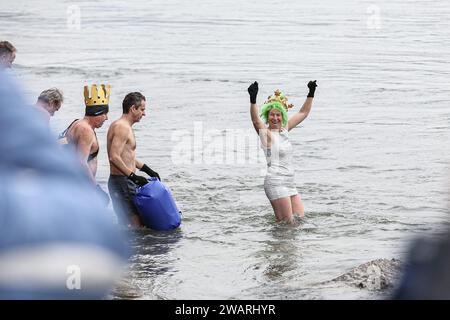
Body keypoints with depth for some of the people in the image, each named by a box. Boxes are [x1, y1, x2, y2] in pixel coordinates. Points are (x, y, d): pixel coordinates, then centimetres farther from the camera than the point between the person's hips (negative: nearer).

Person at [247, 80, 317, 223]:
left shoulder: (284, 129, 13)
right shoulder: (266, 134, -8)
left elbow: (303, 113, 22)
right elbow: (256, 120, -28)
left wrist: (311, 93, 18)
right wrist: (253, 100, -42)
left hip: (290, 183, 8)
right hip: (276, 183, -8)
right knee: (287, 223, -11)